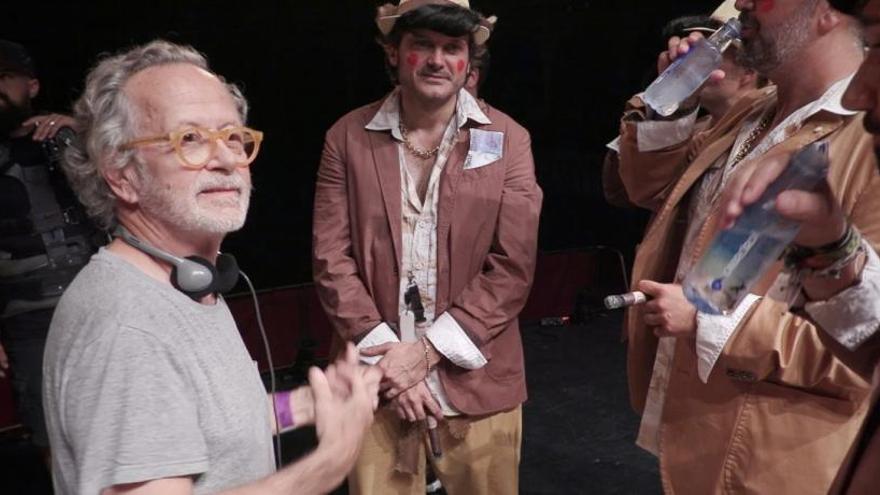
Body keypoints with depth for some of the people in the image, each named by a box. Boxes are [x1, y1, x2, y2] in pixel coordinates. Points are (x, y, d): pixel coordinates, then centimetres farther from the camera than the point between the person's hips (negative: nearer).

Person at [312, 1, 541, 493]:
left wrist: (427, 348, -13)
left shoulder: (508, 139, -2)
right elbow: (332, 259, -2)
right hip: (378, 378, 0)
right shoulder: (348, 137, 0)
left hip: (475, 379, 0)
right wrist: (387, 354, -11)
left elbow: (513, 267, -7)